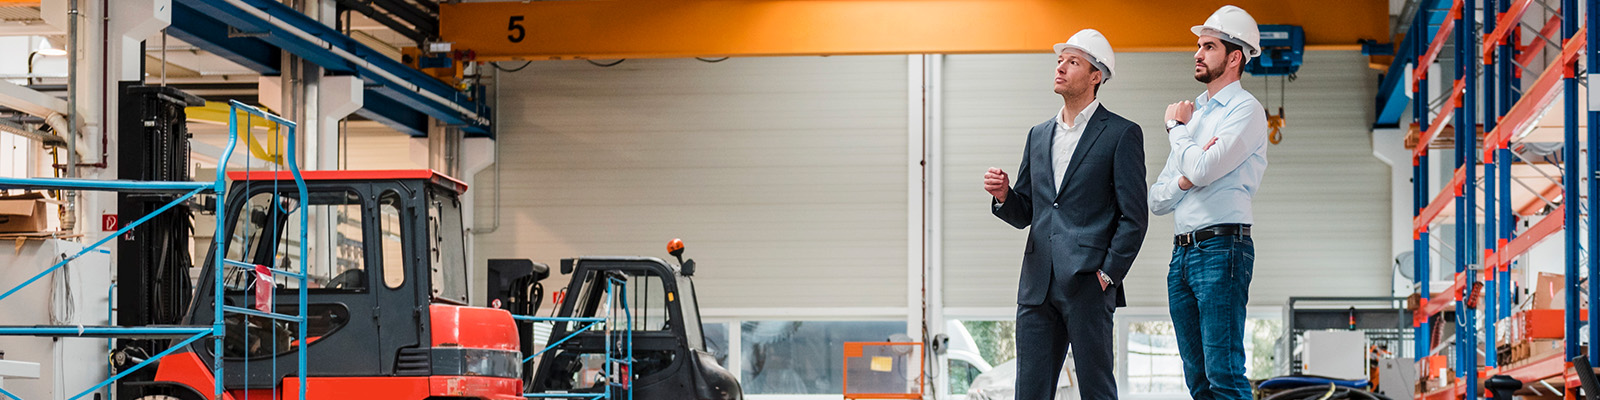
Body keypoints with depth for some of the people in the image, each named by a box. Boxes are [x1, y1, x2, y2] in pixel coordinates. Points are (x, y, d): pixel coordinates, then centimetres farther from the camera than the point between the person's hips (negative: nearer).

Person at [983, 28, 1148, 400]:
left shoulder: (1121, 134, 0)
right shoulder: (1039, 135, 19)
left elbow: (1134, 217, -3)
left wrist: (1107, 275, -10)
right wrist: (1003, 195, -1)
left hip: (1087, 285, -5)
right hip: (1038, 285, 6)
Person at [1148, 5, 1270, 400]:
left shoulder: (1246, 110, -3)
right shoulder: (1195, 112, 21)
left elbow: (1202, 170, -17)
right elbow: (1156, 200, 18)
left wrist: (1177, 127, 2)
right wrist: (1184, 180, -4)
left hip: (1222, 249, -8)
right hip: (1182, 252, 8)